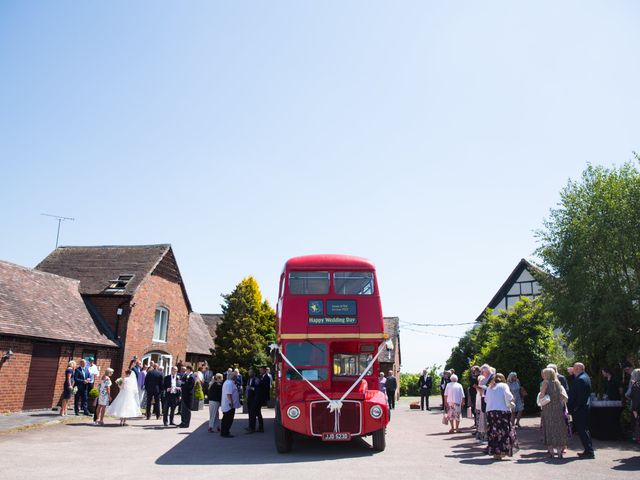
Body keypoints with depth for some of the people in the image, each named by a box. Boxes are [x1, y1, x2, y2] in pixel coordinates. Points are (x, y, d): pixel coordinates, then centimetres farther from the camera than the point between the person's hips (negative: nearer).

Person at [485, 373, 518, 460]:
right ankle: (502, 450, -2)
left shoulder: (489, 387, 17)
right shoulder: (504, 385, 2)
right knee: (504, 431, 3)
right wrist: (510, 403, 7)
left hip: (490, 411, 5)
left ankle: (495, 453, 8)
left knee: (493, 432, 6)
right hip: (502, 411, -4)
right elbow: (508, 396, -10)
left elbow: (486, 399, 15)